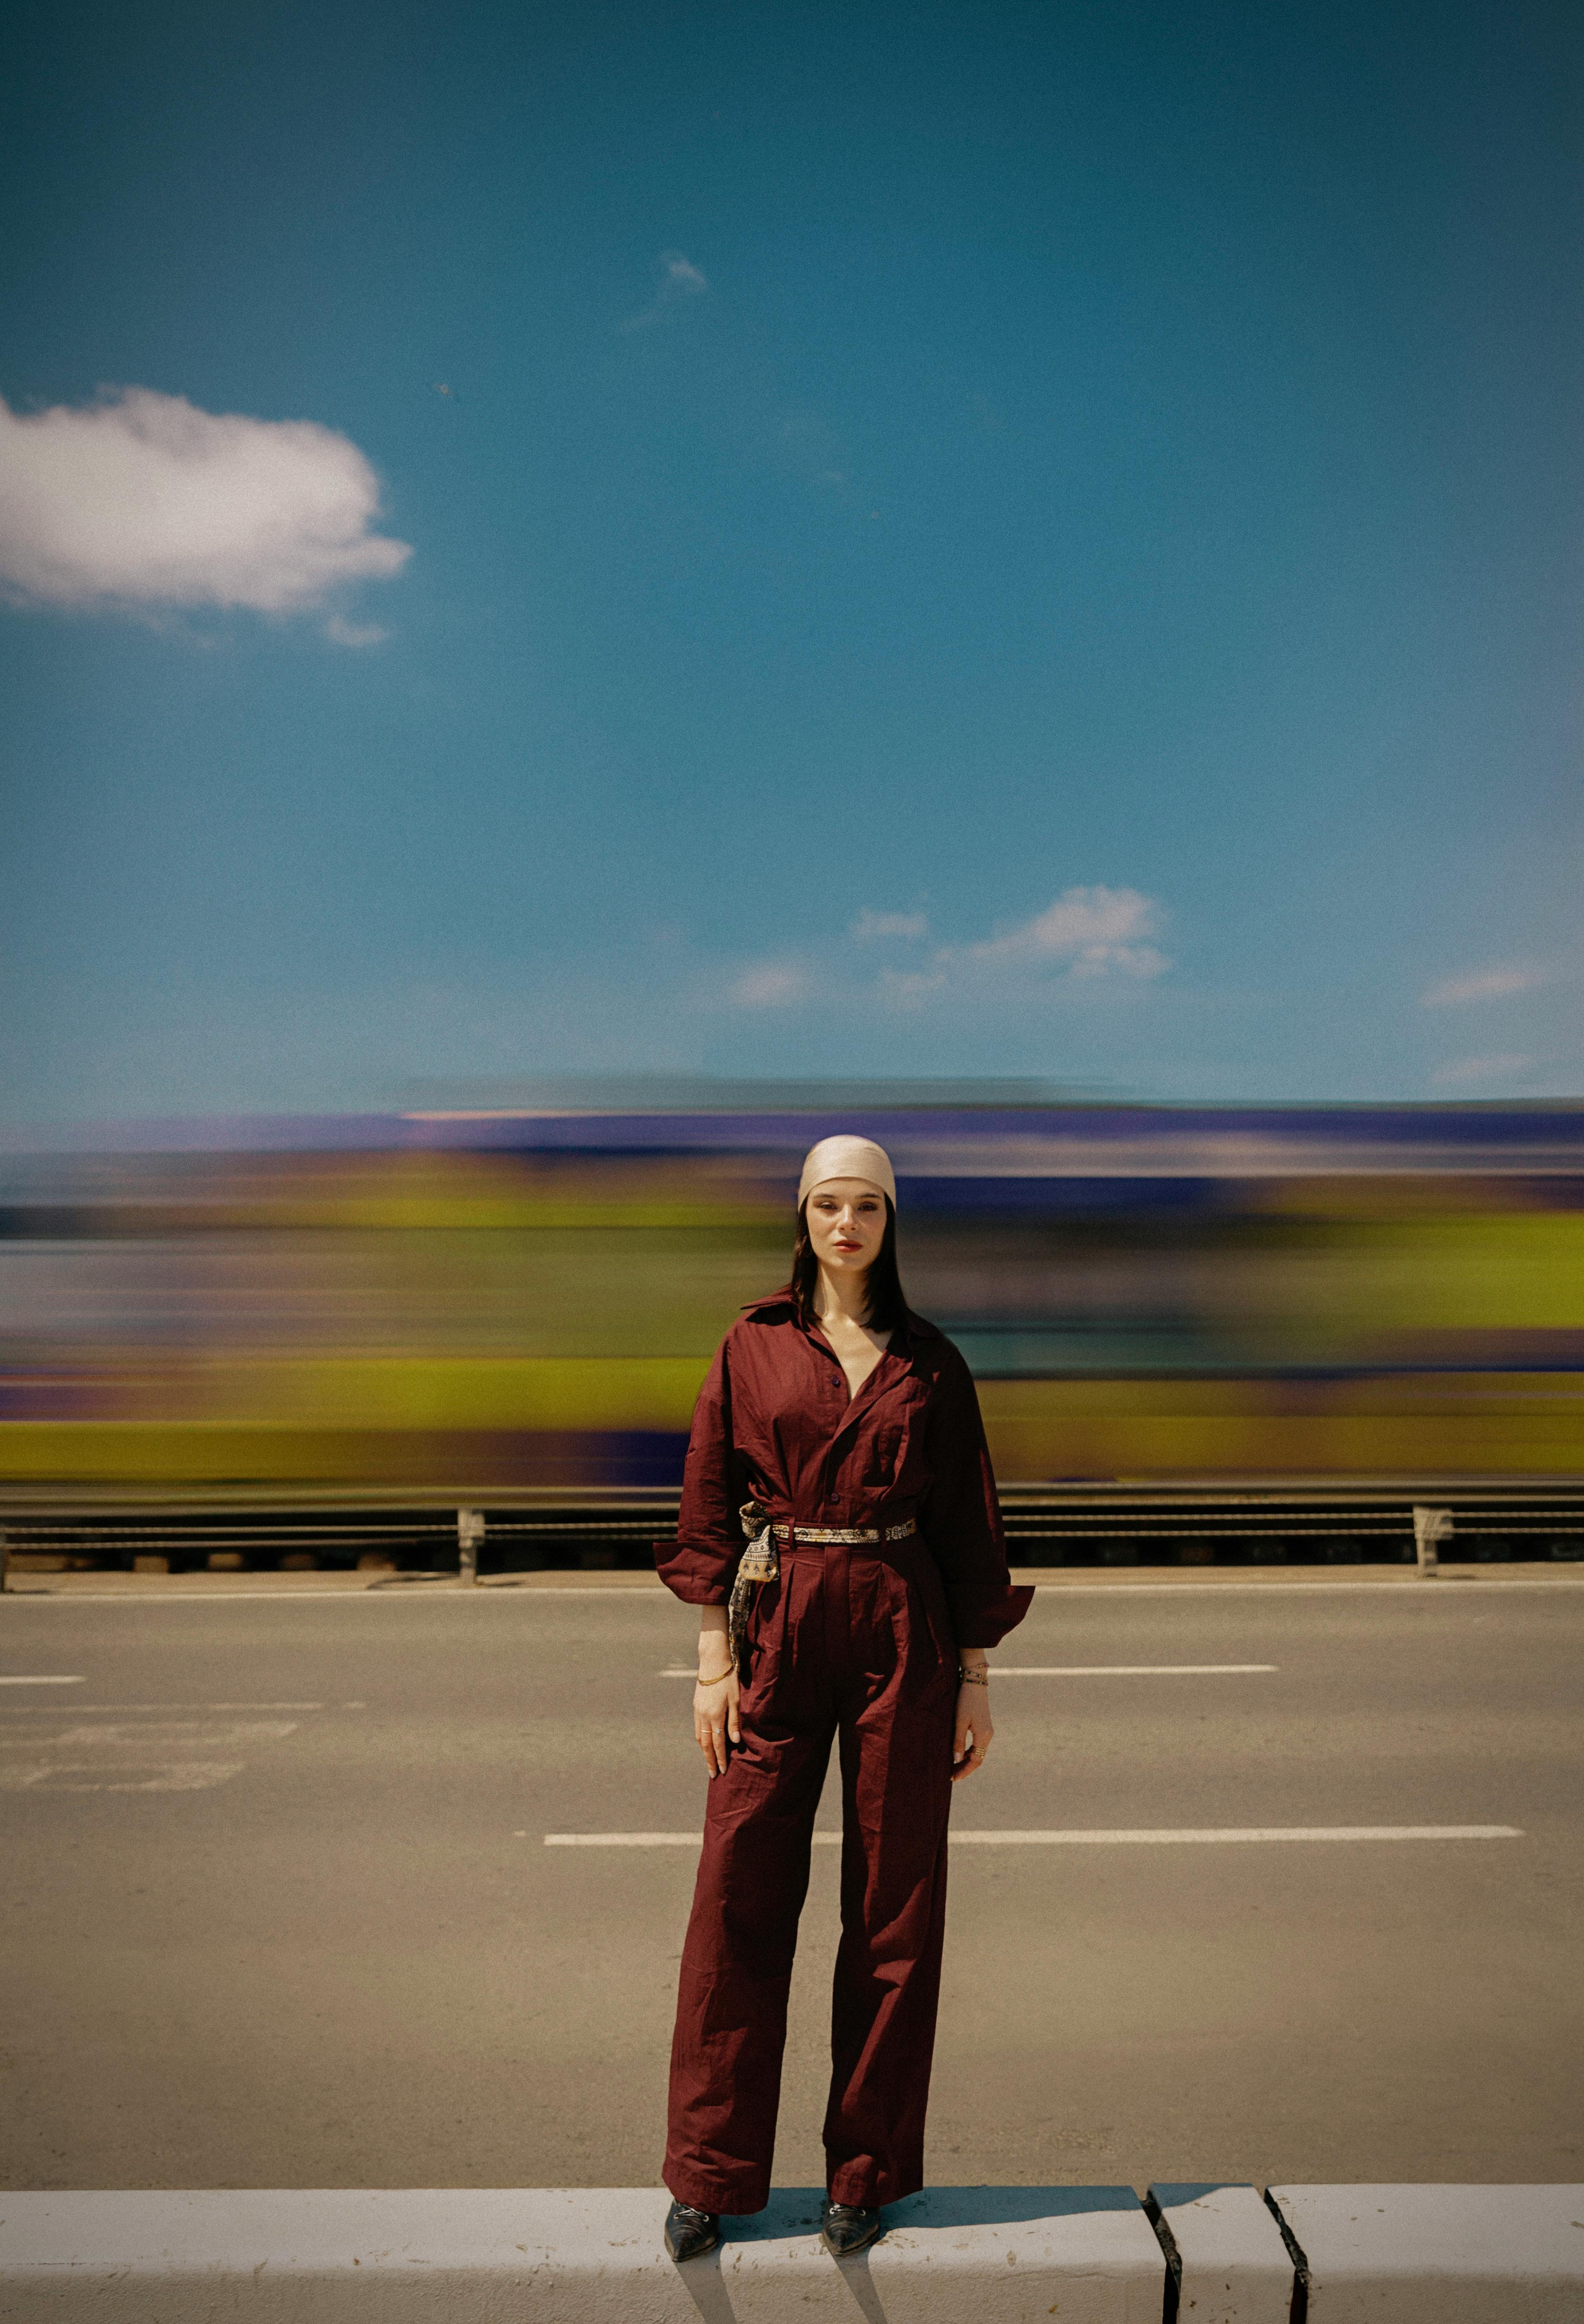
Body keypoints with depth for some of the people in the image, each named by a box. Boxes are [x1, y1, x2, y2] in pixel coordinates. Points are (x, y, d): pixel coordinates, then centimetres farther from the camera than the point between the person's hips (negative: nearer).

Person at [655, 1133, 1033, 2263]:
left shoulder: (931, 1362, 4)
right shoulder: (753, 1348, 3)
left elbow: (967, 1525, 6)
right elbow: (710, 1510, 3)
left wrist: (975, 1680, 3)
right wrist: (715, 1661, -2)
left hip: (901, 1633, 0)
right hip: (776, 1628, 0)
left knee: (896, 1907, 7)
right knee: (740, 1897, 4)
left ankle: (869, 2170, 25)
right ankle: (711, 2174, 21)